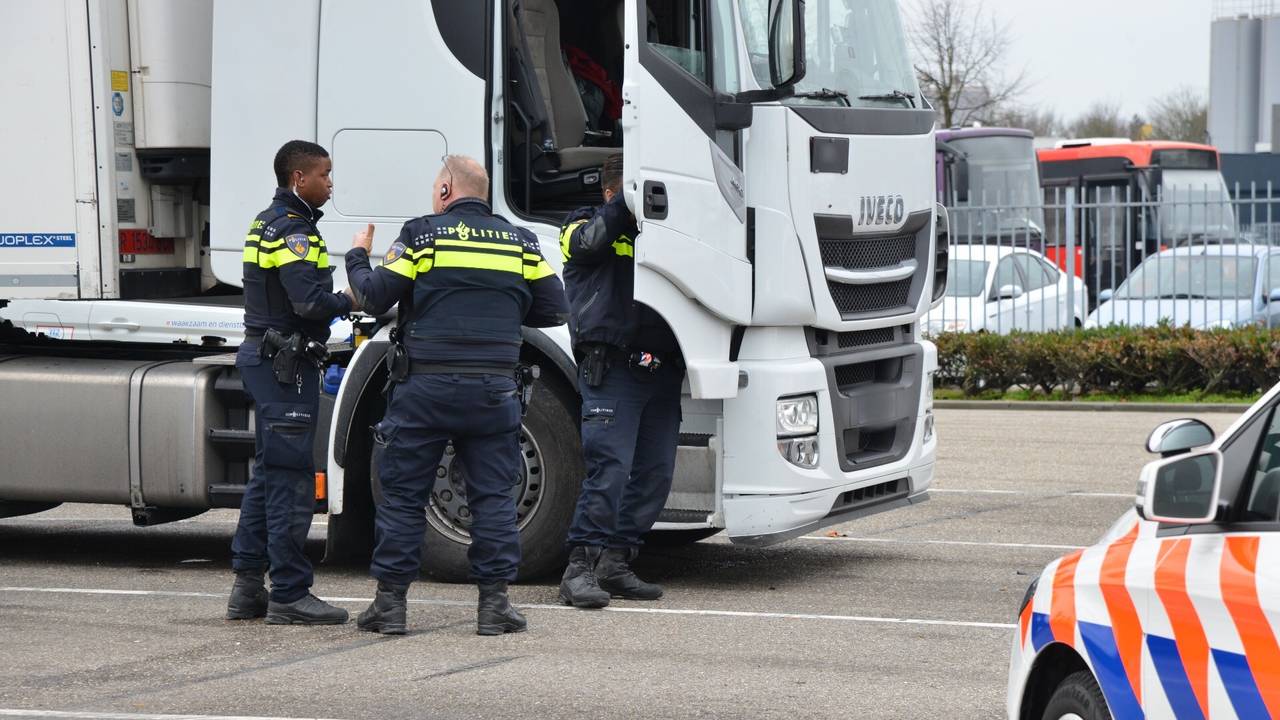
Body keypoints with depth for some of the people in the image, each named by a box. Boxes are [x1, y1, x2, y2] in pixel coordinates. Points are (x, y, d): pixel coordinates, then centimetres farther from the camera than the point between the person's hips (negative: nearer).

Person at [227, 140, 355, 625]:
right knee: (291, 478, -7)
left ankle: (248, 586, 16)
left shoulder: (267, 222, 16)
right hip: (286, 364, -11)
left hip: (263, 356, 11)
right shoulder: (293, 230, -16)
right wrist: (353, 302, -10)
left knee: (269, 472, 14)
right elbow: (310, 302, -26)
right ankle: (289, 595, -5)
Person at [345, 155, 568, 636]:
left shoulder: (422, 235, -2)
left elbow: (375, 297, -4)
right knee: (493, 496, 7)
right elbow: (553, 310, 8)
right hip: (493, 389, 2)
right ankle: (494, 603, 4)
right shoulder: (520, 242, 8)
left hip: (425, 387, -2)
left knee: (402, 494, 6)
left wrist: (357, 258, 15)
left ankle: (390, 600, 7)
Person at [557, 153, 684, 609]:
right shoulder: (584, 226, 9)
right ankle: (580, 568, -11)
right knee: (610, 469, -15)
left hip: (661, 372, 6)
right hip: (610, 367, -6)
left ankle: (614, 563, 10)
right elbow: (593, 239, -14)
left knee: (655, 473, 3)